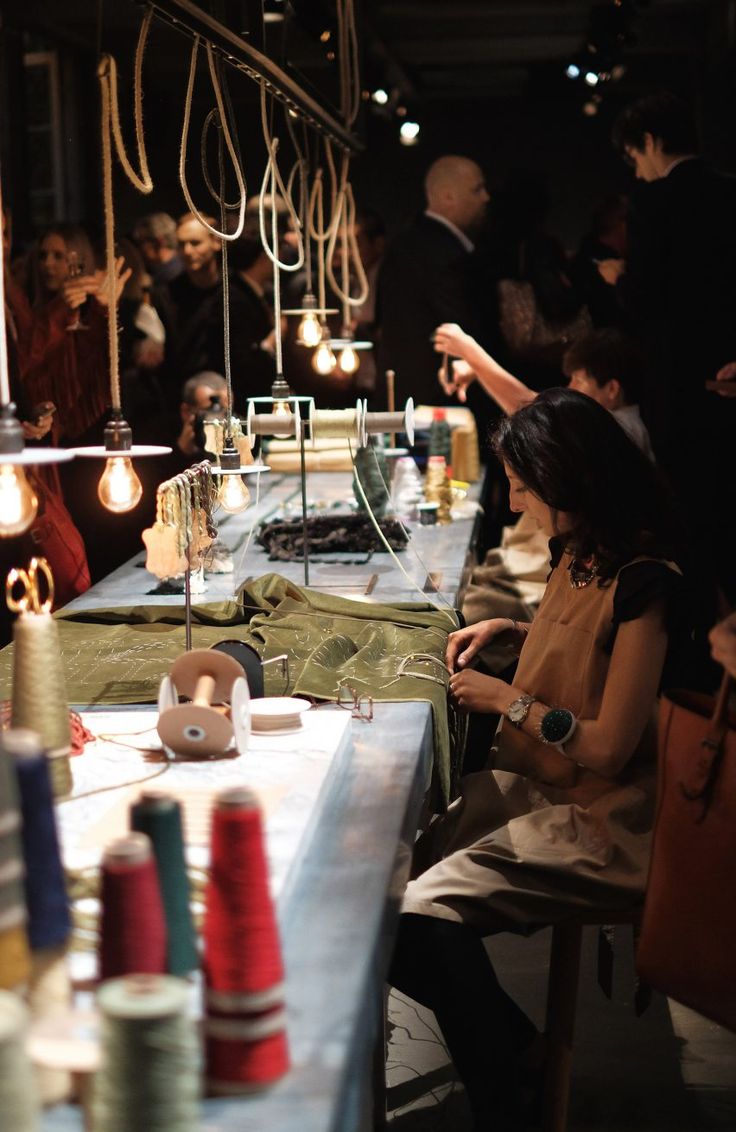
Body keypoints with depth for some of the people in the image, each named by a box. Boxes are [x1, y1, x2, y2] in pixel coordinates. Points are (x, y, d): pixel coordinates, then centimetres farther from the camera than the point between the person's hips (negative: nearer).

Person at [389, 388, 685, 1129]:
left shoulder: (643, 583, -20)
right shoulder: (577, 554, 7)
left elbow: (609, 747, -20)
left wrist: (507, 700, -10)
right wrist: (511, 630, 12)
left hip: (597, 821, -9)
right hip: (534, 784, 9)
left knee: (418, 916, -22)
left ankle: (505, 1061, 5)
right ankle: (505, 1048, 4)